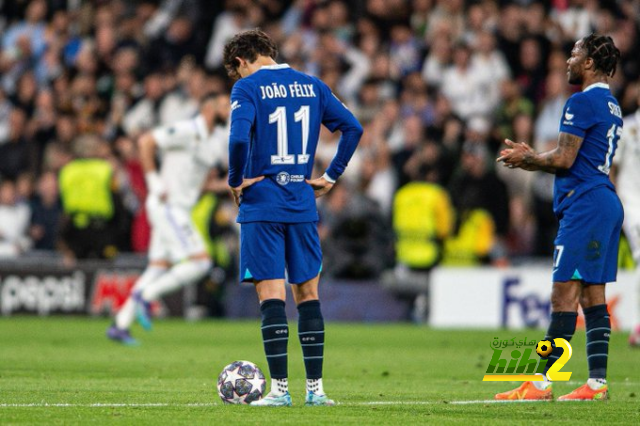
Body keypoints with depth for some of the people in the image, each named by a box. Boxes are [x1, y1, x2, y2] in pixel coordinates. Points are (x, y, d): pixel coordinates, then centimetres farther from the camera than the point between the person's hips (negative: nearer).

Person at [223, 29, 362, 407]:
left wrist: (236, 180, -6)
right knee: (308, 295, 10)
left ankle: (280, 389, -6)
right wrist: (331, 176, 9)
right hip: (303, 206, 4)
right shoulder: (312, 86, 11)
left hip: (262, 205, -4)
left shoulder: (248, 87, -5)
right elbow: (352, 127, 7)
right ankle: (315, 389, 9)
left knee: (272, 295, -4)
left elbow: (239, 137, -20)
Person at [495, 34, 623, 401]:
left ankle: (542, 384, -13)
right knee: (593, 295, 9)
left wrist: (527, 159, 2)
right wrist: (532, 158, 21)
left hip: (584, 204, -10)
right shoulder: (612, 106, 20)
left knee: (564, 294, -11)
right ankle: (598, 382, 6)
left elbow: (564, 159, -15)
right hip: (606, 202, 10)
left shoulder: (582, 102, -11)